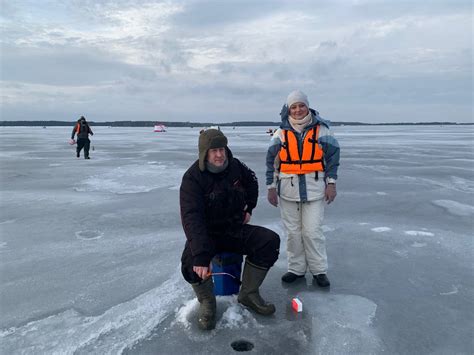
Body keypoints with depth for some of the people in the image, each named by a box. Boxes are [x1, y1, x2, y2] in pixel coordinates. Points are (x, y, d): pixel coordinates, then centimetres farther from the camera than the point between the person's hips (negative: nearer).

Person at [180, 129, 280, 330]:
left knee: (270, 241, -17)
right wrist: (200, 257, -43)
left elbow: (252, 182, 23)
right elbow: (192, 219, -32)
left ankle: (248, 293, -2)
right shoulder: (192, 178, -20)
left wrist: (249, 208, 14)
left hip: (235, 229, 5)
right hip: (206, 234, -4)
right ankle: (207, 302, -5)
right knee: (191, 260, -35)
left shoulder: (235, 166, -3)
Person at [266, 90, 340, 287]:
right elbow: (271, 162, 6)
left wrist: (331, 183, -1)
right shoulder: (281, 133, 3)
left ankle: (319, 270, 15)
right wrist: (271, 187, 3)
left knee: (313, 231, 0)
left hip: (314, 188, -2)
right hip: (288, 189, 2)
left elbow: (333, 156, 4)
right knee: (293, 232, 9)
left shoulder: (321, 130, 1)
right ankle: (296, 268, 23)